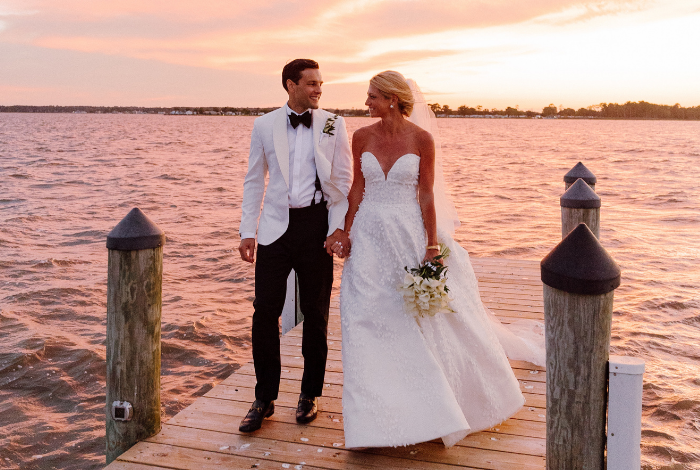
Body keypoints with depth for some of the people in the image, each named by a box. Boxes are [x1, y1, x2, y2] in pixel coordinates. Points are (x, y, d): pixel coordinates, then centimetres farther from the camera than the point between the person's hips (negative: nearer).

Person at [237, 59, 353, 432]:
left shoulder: (333, 125, 3)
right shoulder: (264, 126, 5)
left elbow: (344, 180, 2)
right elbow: (253, 181, 9)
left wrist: (339, 226, -8)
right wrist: (247, 231, 3)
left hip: (317, 225, 0)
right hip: (276, 226, 1)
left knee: (316, 314, 8)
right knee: (265, 313, -2)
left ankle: (309, 395, 25)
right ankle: (264, 399, 13)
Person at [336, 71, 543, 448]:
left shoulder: (421, 138, -6)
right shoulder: (362, 137, 2)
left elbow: (427, 195, -6)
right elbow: (357, 189, 7)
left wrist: (431, 246, -9)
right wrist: (345, 234, 3)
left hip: (409, 236, -2)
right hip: (370, 237, 3)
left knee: (424, 321, 9)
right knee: (370, 323, 2)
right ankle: (379, 416, 17)